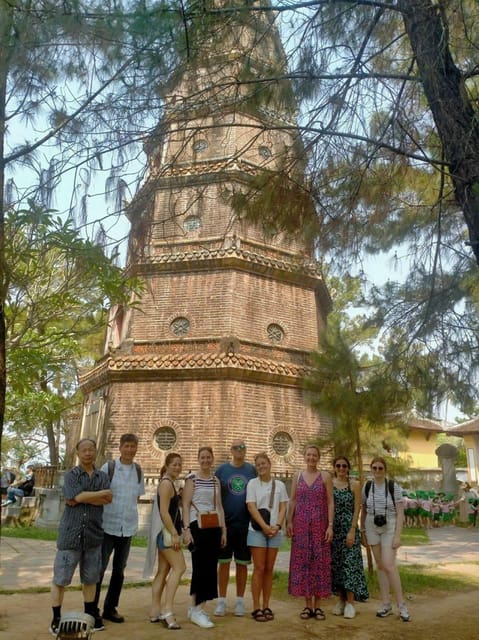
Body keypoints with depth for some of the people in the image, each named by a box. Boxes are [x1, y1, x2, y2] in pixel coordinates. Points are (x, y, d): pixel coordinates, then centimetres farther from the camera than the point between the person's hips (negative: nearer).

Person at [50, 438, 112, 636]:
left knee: (90, 578, 14)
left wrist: (84, 497, -15)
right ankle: (56, 619, 17)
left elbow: (108, 499, -8)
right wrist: (101, 493, -9)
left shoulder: (102, 476, 7)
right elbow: (78, 496, -18)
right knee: (60, 578, 3)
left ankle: (90, 615, 28)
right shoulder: (71, 475, -2)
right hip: (71, 533, -3)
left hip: (94, 534, 3)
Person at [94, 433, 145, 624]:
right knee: (99, 567, 4)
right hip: (108, 525, -4)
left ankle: (110, 608, 27)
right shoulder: (108, 467, -9)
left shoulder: (138, 470, 4)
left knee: (119, 569, 13)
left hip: (128, 527, 4)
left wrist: (130, 514, 8)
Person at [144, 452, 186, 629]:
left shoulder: (169, 483, 17)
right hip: (166, 532, -10)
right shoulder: (166, 483, -14)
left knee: (163, 571, 11)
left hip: (166, 533, 10)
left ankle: (155, 611, 17)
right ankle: (167, 611, -12)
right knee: (179, 567, -12)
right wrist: (174, 534, -22)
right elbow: (164, 512, -21)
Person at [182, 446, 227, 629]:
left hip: (214, 528, 6)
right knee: (200, 567, -5)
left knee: (210, 568, 7)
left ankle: (198, 607, 19)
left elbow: (219, 507, 14)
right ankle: (196, 610, 5)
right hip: (197, 527, -5)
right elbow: (185, 506, -7)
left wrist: (223, 530, 11)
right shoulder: (191, 479, -4)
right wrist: (186, 529, -15)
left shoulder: (216, 481, 12)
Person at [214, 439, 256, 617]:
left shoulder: (252, 470, 3)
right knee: (224, 563, 6)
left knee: (242, 564, 9)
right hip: (225, 524, -1)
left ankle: (240, 601, 22)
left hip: (246, 524, 1)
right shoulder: (221, 470, 0)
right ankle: (221, 601, 18)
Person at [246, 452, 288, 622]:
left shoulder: (280, 485, 7)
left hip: (275, 531, 3)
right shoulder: (252, 483, -1)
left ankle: (266, 606, 17)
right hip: (257, 530, -3)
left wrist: (277, 526, -10)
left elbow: (283, 508, 5)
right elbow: (251, 507, -7)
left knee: (269, 569, 8)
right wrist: (265, 526, -14)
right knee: (259, 569, -2)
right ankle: (256, 607, 6)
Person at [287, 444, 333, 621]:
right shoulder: (297, 476, 6)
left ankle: (318, 605, 14)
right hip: (301, 524, 2)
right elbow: (292, 501, 8)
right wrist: (289, 522, 0)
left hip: (319, 524, -2)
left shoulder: (325, 476, 0)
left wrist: (330, 525, -8)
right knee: (302, 561, 4)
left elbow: (330, 502, -2)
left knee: (319, 562, 2)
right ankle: (308, 605, 16)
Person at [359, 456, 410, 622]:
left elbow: (400, 513, -11)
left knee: (389, 565, -13)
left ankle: (401, 604, 1)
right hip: (372, 528, 3)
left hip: (390, 528, -3)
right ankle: (386, 604, 15)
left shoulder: (394, 487, -10)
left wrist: (398, 535, -16)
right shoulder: (367, 487, 0)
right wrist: (362, 532, 9)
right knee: (380, 565, 6)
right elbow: (363, 511, 9)